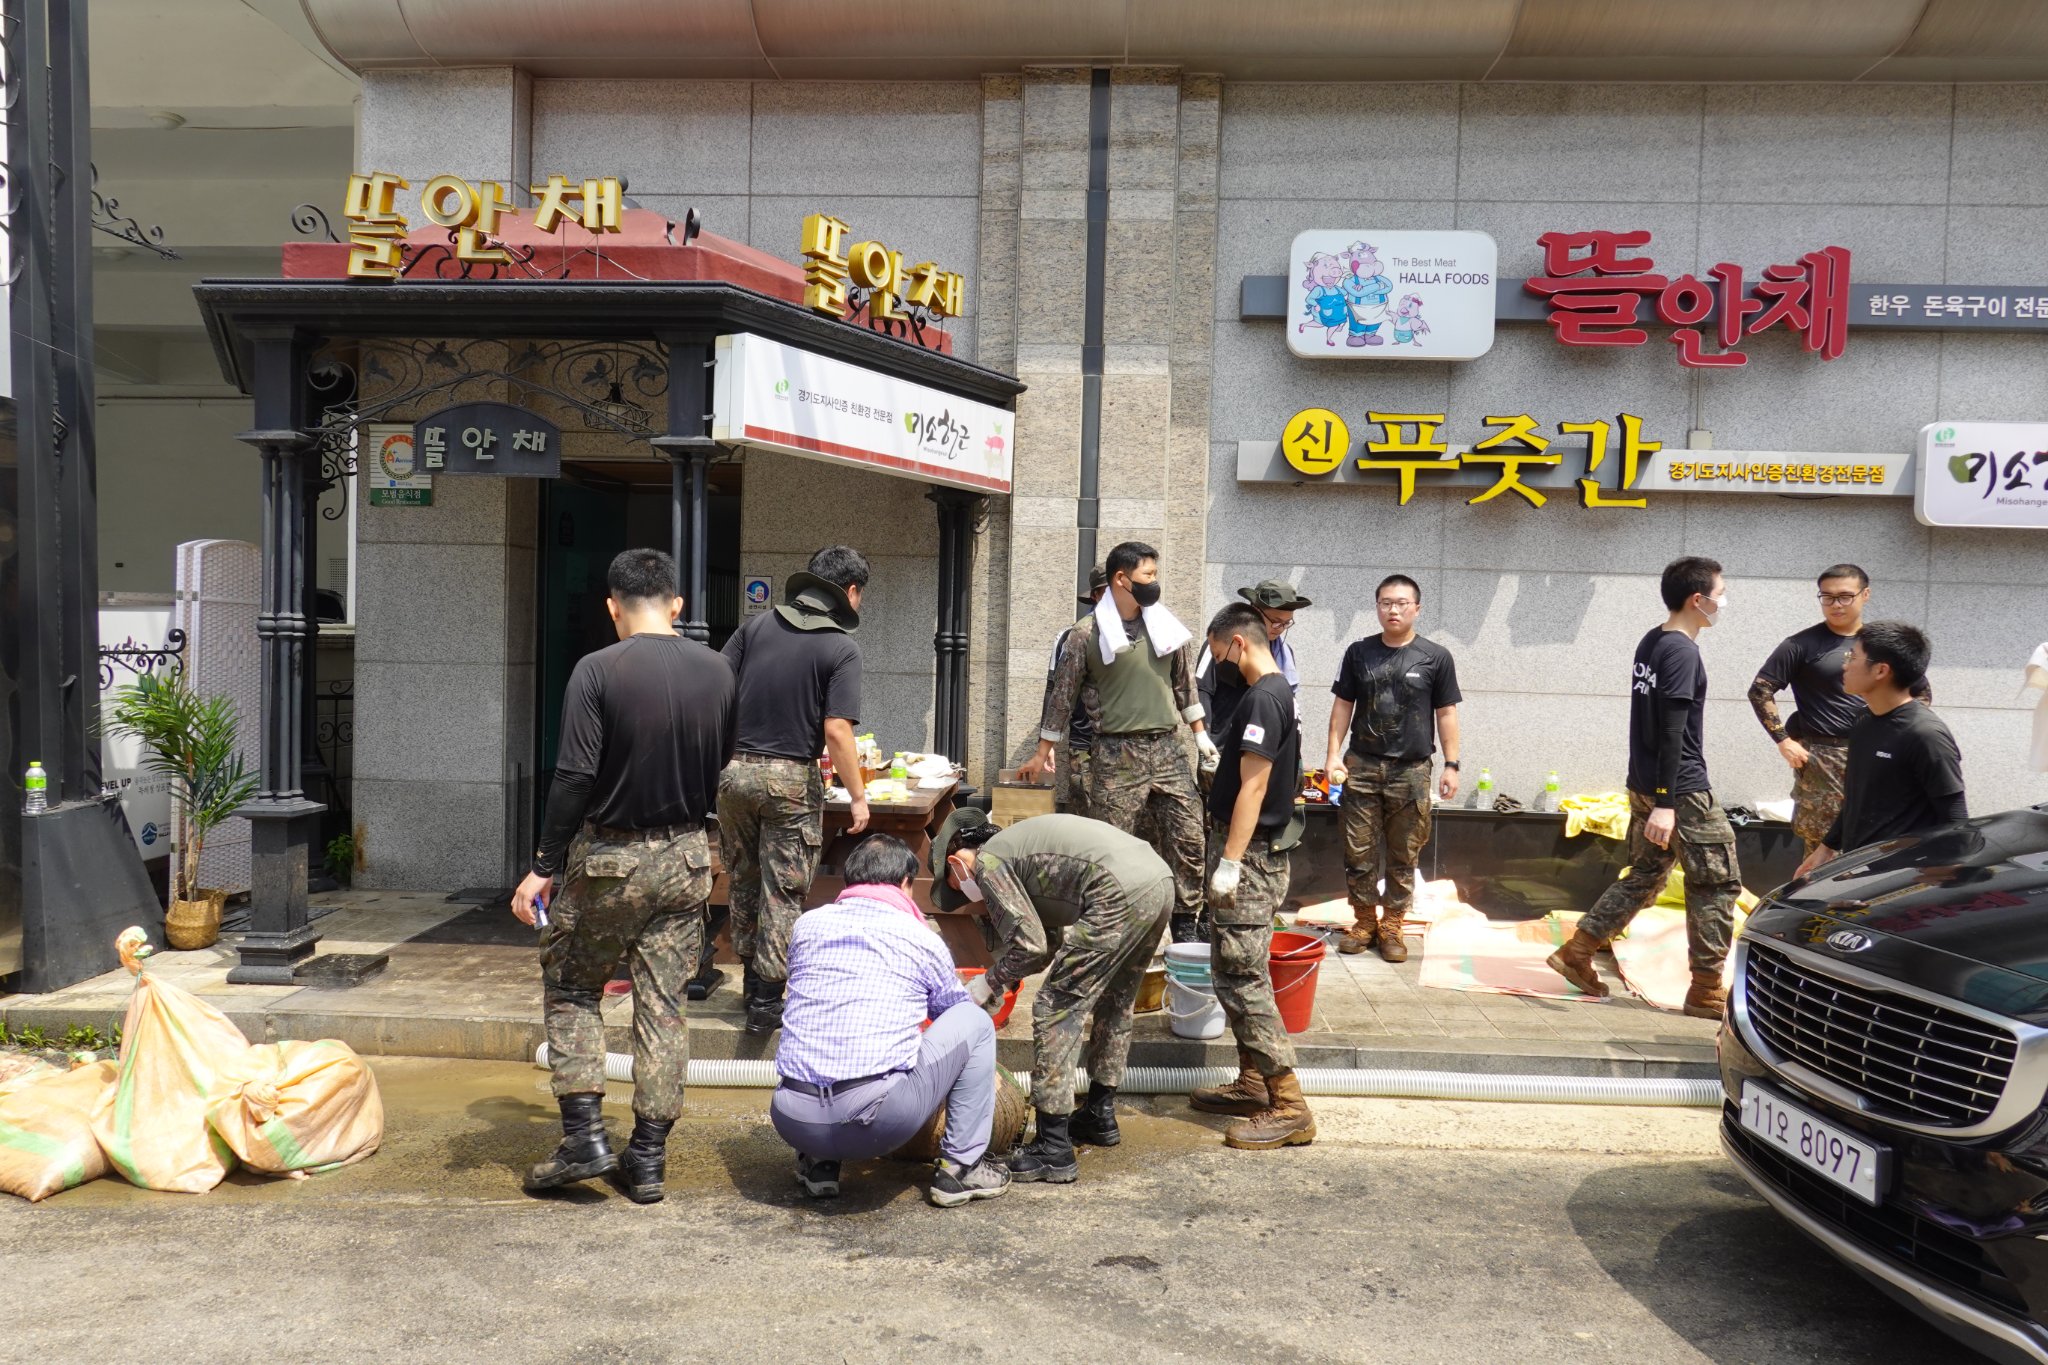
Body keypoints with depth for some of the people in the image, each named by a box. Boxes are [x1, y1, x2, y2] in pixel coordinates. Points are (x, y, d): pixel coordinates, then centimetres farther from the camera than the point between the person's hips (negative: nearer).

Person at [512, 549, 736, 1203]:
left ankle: (584, 1137, 11)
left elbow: (574, 780, -17)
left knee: (571, 988, 16)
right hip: (686, 859, 4)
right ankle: (648, 1160, 15)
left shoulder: (598, 671, -13)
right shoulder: (717, 671, 1)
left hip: (609, 857, -4)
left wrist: (543, 868, -10)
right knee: (663, 1004, 9)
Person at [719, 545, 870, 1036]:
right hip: (790, 779, -4)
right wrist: (859, 796, -7)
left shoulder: (757, 626, 4)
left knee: (743, 883, 19)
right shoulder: (841, 648, -8)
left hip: (733, 770, 5)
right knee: (783, 894, 7)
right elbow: (837, 731, -16)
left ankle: (751, 979, 33)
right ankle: (766, 1002, 12)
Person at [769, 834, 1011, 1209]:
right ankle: (960, 1167, 16)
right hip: (880, 1121, -4)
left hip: (793, 1121, 4)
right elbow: (958, 1012, 24)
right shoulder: (921, 938, 6)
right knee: (975, 1021, 14)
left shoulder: (807, 925, 14)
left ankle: (818, 1163, 21)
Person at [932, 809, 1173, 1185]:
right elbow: (1053, 941, 31)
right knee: (1115, 1002, 27)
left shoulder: (987, 862, 4)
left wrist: (990, 983, 11)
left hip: (1121, 895, -10)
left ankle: (1054, 1151, 5)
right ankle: (1100, 1116, 41)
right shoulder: (1019, 844, 30)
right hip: (1161, 884, 10)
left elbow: (1030, 944, -3)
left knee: (1055, 1012, 1)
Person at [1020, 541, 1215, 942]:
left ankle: (1187, 926, 12)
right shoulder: (1087, 633, -2)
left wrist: (1201, 735, 18)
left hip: (1167, 748, 3)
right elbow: (1062, 693, 4)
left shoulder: (1168, 627, 8)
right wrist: (1042, 752, 7)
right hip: (1116, 755, -3)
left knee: (1187, 838, 0)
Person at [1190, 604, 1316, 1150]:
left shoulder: (1261, 700, -17)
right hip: (1261, 853, 10)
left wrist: (1229, 863, -22)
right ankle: (1253, 1084, 25)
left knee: (1242, 975, -9)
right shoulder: (1279, 692, 15)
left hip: (1250, 855, -10)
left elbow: (1253, 786, -22)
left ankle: (1289, 1108, -6)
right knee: (1236, 971, 16)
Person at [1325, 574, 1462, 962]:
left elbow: (1446, 713, 4)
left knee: (1403, 856, 5)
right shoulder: (1359, 652, 6)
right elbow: (1343, 705, 9)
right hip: (1362, 766, 1)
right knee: (1359, 852, 4)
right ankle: (1364, 921, 17)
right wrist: (1334, 754, 0)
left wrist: (1451, 764, -1)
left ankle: (1392, 926, 16)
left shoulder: (1436, 657, 1)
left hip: (1411, 770, -1)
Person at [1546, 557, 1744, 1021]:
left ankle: (1576, 953, 14)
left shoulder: (1650, 643, 12)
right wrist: (1665, 803, -25)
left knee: (1644, 876, 15)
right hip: (1682, 790, -9)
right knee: (1717, 883, 3)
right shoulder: (1683, 652, -17)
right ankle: (1706, 991, 8)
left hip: (1643, 785, 9)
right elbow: (1672, 731, -22)